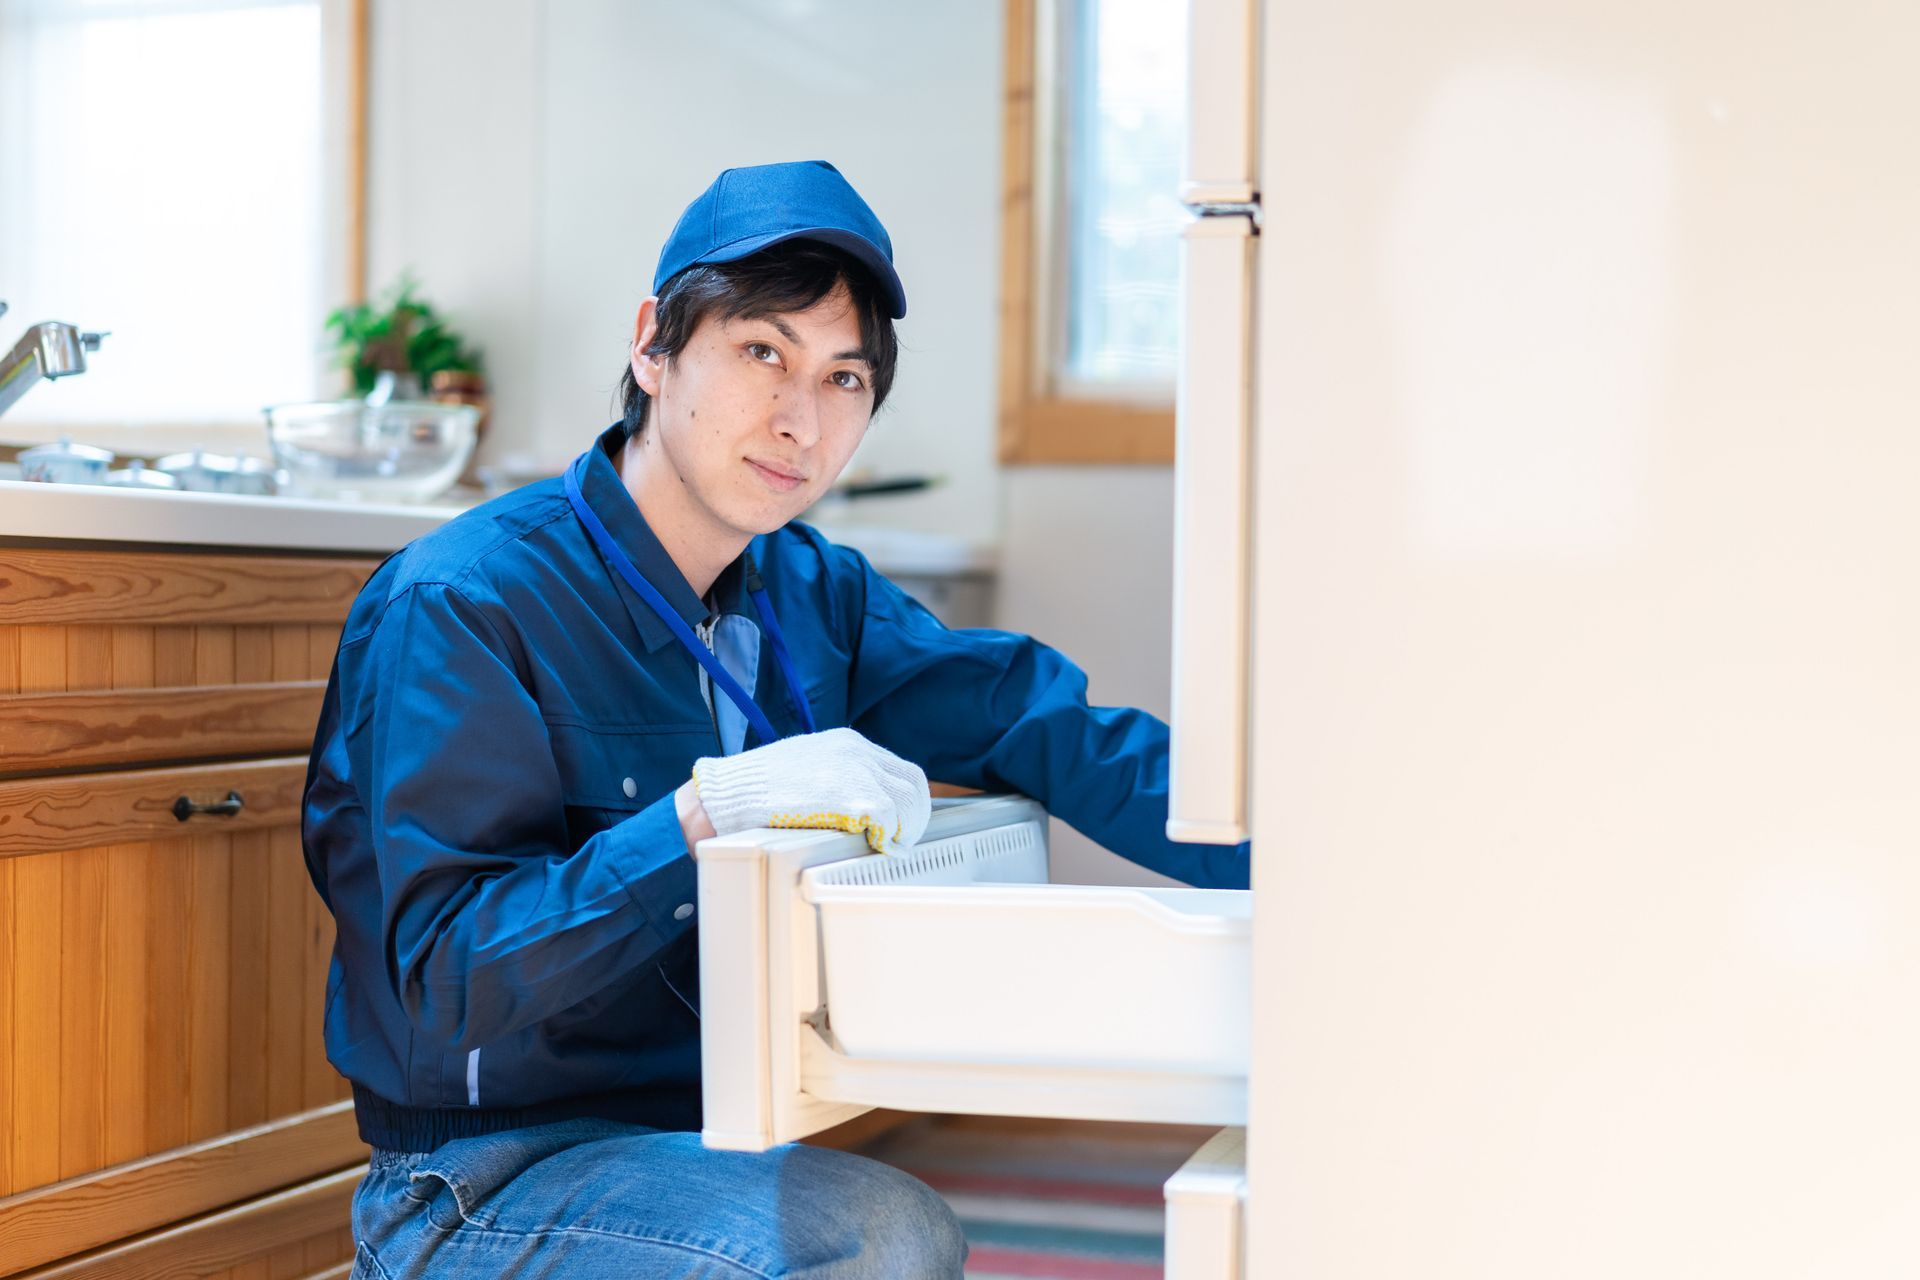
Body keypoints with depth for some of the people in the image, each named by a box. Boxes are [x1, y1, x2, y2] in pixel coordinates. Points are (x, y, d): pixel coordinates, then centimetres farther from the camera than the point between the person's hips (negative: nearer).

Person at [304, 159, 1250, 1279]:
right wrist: (710, 810, -31)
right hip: (483, 1188, -7)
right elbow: (443, 985, -21)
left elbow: (1030, 717, 0)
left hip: (713, 1144, 7)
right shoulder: (466, 606, -15)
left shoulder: (811, 592, 8)